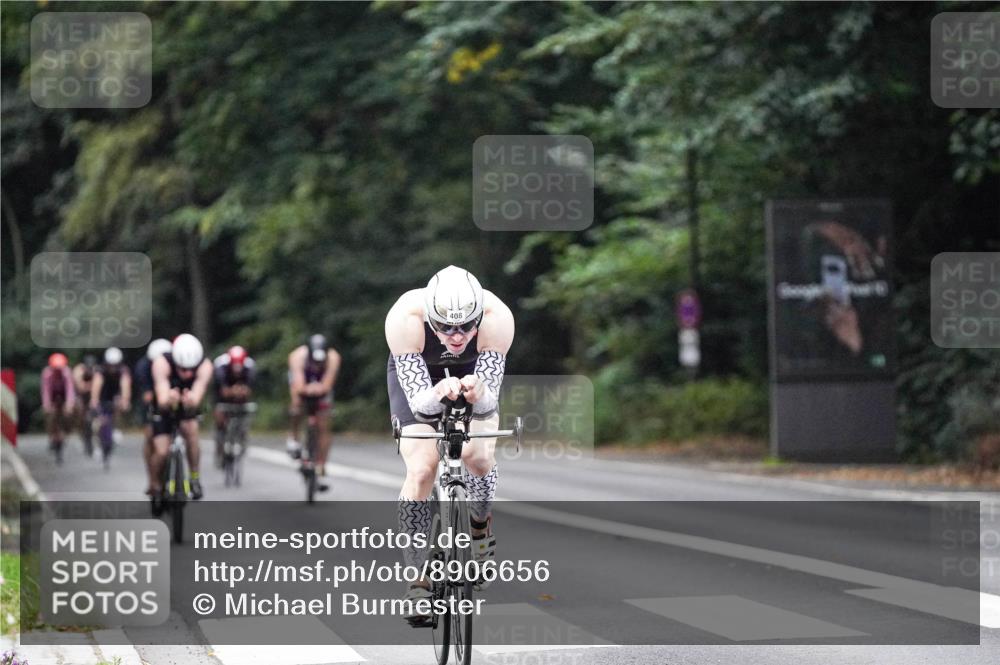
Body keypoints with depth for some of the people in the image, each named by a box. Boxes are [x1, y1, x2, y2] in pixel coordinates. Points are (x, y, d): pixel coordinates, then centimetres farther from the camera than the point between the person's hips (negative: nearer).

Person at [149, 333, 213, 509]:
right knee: (161, 452, -15)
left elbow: (197, 395, -42)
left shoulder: (205, 366, -31)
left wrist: (192, 400, -66)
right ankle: (157, 489, 13)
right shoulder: (162, 363, -34)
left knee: (190, 429, -30)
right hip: (164, 408, -1)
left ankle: (195, 479, -12)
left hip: (188, 408, 1)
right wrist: (168, 400, -66)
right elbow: (162, 399, -43)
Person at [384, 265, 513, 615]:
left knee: (478, 455, -20)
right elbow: (418, 403, -38)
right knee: (421, 468, -19)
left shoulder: (497, 318, -38)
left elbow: (489, 400, -34)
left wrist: (477, 393, -57)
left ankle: (482, 530, 13)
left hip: (474, 370, 1)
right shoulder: (405, 319, -40)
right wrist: (437, 395, -60)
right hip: (416, 373, -1)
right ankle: (418, 580, -8)